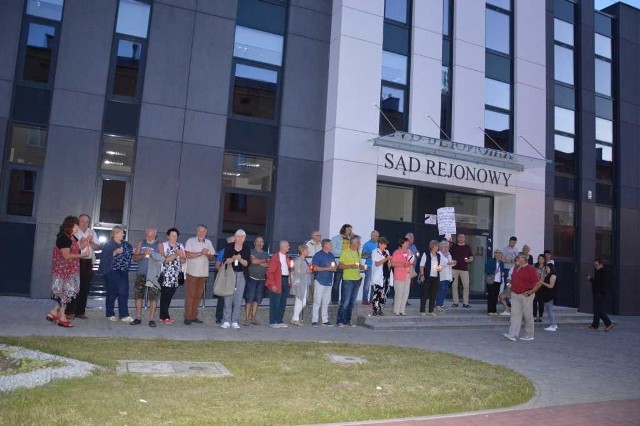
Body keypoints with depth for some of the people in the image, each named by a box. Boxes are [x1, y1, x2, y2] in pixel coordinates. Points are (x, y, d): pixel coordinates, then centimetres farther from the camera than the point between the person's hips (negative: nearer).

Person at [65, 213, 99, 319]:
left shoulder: (92, 233, 15)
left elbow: (97, 247, 8)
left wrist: (90, 242, -9)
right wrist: (84, 242, -15)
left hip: (88, 262, 4)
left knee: (84, 287, 6)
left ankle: (80, 311, 13)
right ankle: (69, 311, 4)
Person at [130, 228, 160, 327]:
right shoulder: (141, 243, 11)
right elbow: (135, 257, 5)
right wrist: (143, 254, -11)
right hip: (141, 274, 3)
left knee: (153, 297, -5)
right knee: (138, 296, 6)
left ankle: (151, 319, 1)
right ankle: (138, 318, 17)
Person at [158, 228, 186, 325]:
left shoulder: (180, 246, 13)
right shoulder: (162, 245, 0)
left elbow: (184, 261, 11)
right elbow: (163, 259, -11)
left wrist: (181, 256, -10)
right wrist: (175, 255, -19)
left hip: (176, 276, 5)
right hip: (165, 275, -4)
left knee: (169, 296, 7)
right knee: (165, 296, -5)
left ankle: (163, 315, 16)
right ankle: (165, 317, 1)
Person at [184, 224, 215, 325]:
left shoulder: (208, 242, 14)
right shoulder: (190, 241, -2)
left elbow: (211, 257, 13)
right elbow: (188, 255, -15)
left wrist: (207, 254, -8)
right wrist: (201, 253, -16)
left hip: (203, 273, 5)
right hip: (191, 272, -5)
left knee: (198, 295, 7)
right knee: (190, 295, -3)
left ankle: (194, 316, 14)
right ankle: (188, 317, 1)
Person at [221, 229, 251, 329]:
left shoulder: (246, 248, 7)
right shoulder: (229, 246, 4)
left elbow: (247, 263, 0)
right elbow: (225, 261, -2)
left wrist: (240, 259, -18)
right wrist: (233, 258, -20)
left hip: (241, 275, 1)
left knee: (238, 299, -2)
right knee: (228, 297, -5)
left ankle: (235, 322, 3)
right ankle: (226, 321, 1)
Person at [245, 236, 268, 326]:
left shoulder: (266, 254, 16)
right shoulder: (251, 251, 3)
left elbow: (269, 264, 2)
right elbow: (253, 261, -15)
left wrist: (258, 262, -7)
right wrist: (264, 261, -2)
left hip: (261, 280, 4)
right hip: (252, 278, -4)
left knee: (257, 299, 4)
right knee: (249, 299, -7)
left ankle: (253, 318, 9)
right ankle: (247, 319, -5)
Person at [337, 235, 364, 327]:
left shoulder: (358, 252, 15)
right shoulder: (345, 252, -6)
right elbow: (340, 266, -8)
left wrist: (361, 267, 2)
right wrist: (351, 266, -20)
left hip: (357, 280, 7)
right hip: (348, 280, -7)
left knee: (352, 302, 10)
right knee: (345, 302, -6)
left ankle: (347, 320, 17)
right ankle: (340, 321, 3)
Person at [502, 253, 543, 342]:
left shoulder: (530, 269, -10)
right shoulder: (516, 268, 11)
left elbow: (538, 283, -13)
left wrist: (530, 292, -16)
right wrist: (511, 285, 12)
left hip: (525, 296, -6)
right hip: (515, 295, 6)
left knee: (528, 316, 6)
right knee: (515, 314, -1)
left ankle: (529, 335, 18)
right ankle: (513, 334, -6)